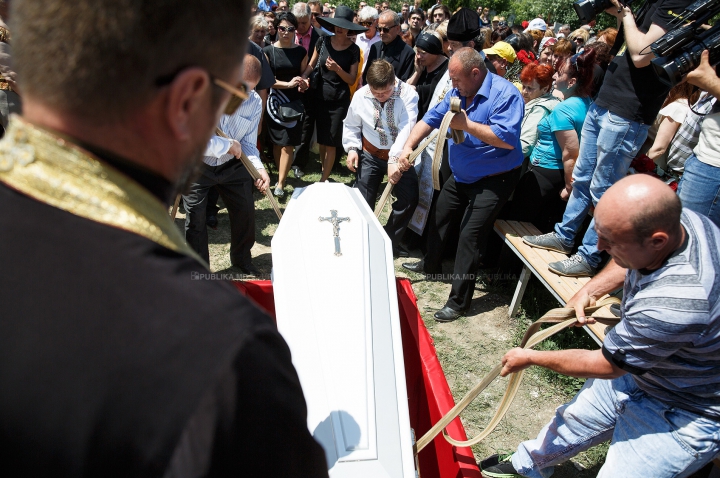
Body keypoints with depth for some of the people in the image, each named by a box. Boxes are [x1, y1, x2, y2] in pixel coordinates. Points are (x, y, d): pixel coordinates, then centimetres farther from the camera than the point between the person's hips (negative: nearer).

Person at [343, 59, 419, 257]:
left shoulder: (408, 94, -20)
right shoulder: (360, 96, -10)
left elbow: (406, 128, -31)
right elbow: (351, 125, 5)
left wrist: (395, 159, -42)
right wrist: (352, 148, -10)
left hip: (399, 156, -1)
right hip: (370, 155, 1)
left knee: (409, 198, -9)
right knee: (363, 202, 3)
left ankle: (390, 241, 11)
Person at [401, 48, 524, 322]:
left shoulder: (505, 94, -23)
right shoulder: (458, 93, 1)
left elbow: (507, 139, -32)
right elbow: (430, 119, 5)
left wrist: (467, 124, -29)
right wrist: (408, 146, -10)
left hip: (493, 181, -8)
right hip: (461, 176, 9)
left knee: (470, 235, -13)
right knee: (439, 216, 21)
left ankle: (459, 301, -3)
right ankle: (431, 264, 46)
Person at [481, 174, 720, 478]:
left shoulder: (673, 304, -42)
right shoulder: (677, 219, -19)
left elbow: (606, 365, -24)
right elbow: (628, 265, 8)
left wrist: (530, 358, -10)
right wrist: (590, 290, -9)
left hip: (682, 415, -8)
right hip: (636, 365, 8)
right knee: (572, 421, 23)